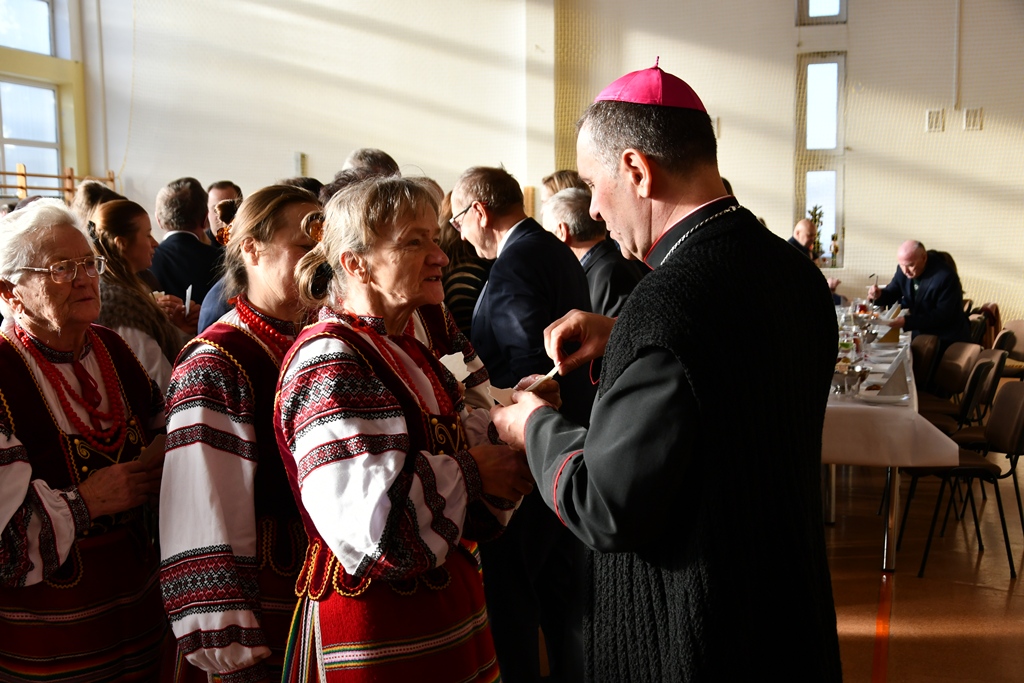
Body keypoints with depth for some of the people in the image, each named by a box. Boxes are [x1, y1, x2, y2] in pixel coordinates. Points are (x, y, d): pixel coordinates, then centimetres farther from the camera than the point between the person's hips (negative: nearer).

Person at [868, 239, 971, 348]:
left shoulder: (945, 277, -23)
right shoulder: (904, 269, -3)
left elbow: (943, 316, -22)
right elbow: (892, 293, 10)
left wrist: (907, 321, -29)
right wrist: (879, 295, -15)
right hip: (920, 333, 6)